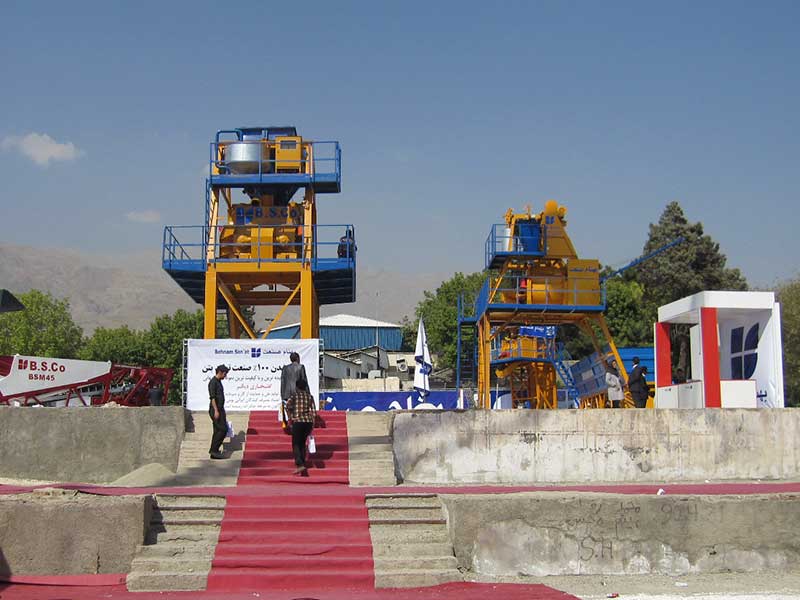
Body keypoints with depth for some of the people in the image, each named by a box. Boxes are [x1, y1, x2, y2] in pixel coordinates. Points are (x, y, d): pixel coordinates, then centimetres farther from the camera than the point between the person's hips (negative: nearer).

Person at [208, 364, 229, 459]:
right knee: (223, 429, -12)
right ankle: (214, 450, -9)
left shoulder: (218, 382, 17)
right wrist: (216, 411, -23)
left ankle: (214, 452, 12)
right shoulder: (213, 382, -13)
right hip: (215, 410, -10)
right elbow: (212, 397, -19)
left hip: (220, 410, 10)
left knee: (218, 430, 9)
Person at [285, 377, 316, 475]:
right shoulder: (310, 397, 10)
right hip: (308, 422, 4)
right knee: (302, 443, 19)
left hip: (297, 422, -4)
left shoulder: (294, 396, 1)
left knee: (296, 444, -1)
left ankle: (300, 465, -18)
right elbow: (314, 412, 5)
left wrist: (290, 418, -5)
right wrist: (312, 426, 10)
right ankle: (303, 464, 18)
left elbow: (288, 405, -17)